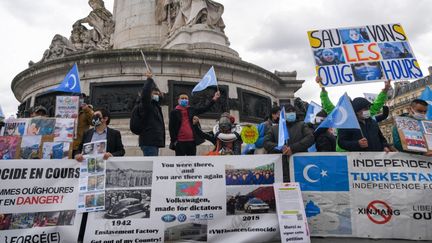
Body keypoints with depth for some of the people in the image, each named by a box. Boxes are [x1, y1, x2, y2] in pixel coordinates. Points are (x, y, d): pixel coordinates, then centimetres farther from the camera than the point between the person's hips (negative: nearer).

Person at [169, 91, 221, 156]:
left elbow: (204, 109, 5)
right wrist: (173, 140, -6)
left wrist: (214, 100, -4)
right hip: (180, 142, -3)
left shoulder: (192, 110, 10)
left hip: (192, 141, 3)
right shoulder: (174, 112, 0)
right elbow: (171, 127, -1)